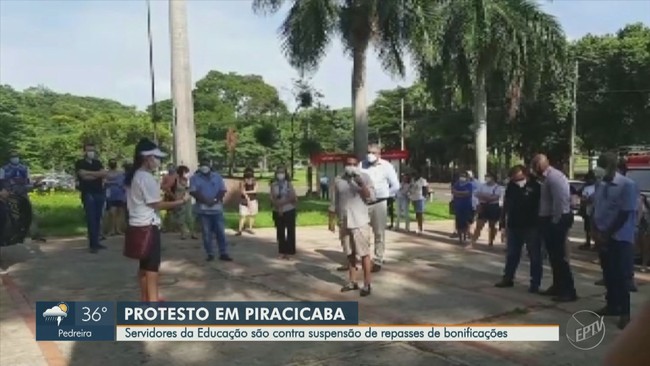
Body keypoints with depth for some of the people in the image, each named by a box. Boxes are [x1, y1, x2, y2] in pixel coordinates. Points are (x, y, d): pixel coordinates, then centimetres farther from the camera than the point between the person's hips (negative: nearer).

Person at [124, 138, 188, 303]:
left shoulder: (134, 176, 12)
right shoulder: (146, 177, -18)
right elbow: (157, 204, -17)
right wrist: (182, 201, -11)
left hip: (138, 224, 10)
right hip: (148, 226, -10)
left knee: (144, 264, 17)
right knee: (152, 265, -3)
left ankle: (145, 298, 25)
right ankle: (152, 300, 1)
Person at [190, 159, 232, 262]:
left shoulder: (217, 176, 9)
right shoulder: (195, 178, 4)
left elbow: (222, 190, 2)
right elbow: (193, 192, -7)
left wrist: (215, 200, -15)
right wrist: (206, 201, -18)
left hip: (217, 208, 1)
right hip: (203, 209, -1)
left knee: (221, 232, 1)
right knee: (207, 233, 3)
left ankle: (223, 253, 6)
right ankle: (210, 254, 10)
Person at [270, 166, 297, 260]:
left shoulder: (289, 184, -5)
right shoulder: (273, 185, 1)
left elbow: (293, 197, -13)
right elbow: (272, 198, -3)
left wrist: (283, 202, -18)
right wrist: (278, 205, -18)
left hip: (289, 211, -2)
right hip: (277, 211, 3)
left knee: (290, 231, 1)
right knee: (280, 232, 9)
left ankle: (290, 252, 9)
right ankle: (282, 252, 19)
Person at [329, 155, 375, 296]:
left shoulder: (364, 177, -4)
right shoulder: (338, 180, 5)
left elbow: (370, 198, -12)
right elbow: (334, 203, 10)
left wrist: (361, 183, -23)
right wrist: (332, 220, 8)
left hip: (359, 221, -4)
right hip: (343, 222, 4)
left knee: (364, 253, -2)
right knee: (350, 253, 13)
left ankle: (367, 284, 5)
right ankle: (352, 282, 23)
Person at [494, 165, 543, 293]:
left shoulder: (535, 186, -11)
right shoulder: (511, 186, 3)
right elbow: (506, 204, 13)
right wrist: (504, 221, 14)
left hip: (531, 226, -5)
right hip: (514, 226, 5)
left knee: (534, 256, 4)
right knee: (512, 254, 14)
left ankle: (535, 283, 11)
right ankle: (508, 278, 26)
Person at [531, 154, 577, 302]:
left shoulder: (554, 177, -18)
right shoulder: (548, 177, 14)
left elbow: (560, 202, -25)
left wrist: (555, 222, -20)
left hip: (557, 221, -10)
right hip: (551, 220, 10)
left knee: (560, 256, -7)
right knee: (554, 255, 16)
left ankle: (569, 291, -2)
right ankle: (557, 286, 26)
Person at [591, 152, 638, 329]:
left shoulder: (627, 185, -13)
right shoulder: (600, 185, 5)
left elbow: (625, 214, -15)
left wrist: (607, 234, -13)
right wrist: (595, 231, -2)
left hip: (620, 238, -6)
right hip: (602, 237, 6)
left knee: (622, 276, -2)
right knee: (608, 274, 13)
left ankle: (626, 312, 7)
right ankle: (612, 305, 26)